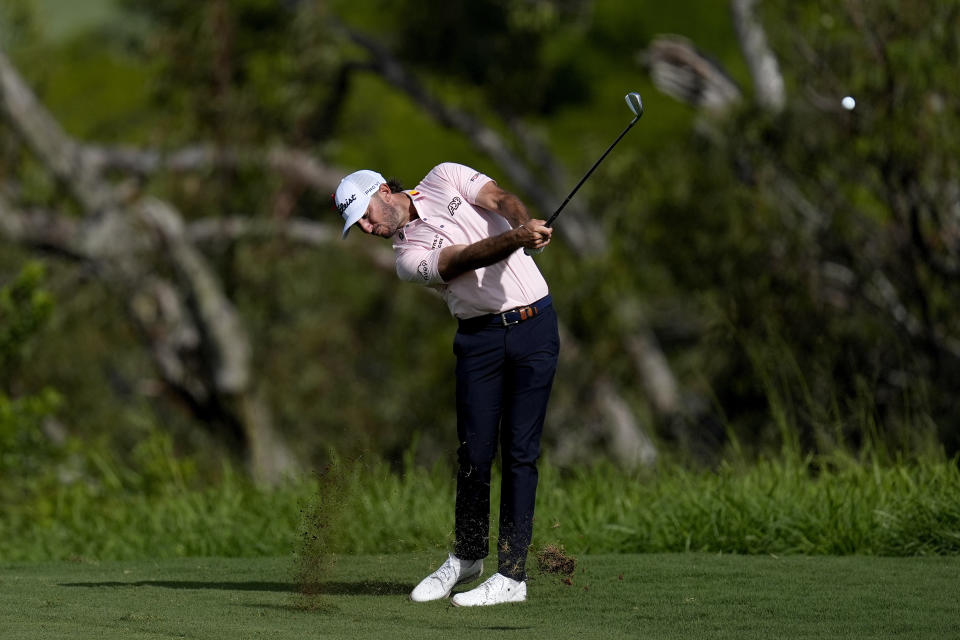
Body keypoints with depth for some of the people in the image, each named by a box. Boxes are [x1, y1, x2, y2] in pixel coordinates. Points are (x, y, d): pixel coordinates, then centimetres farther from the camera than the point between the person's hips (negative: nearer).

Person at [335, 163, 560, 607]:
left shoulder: (445, 178, 6)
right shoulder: (408, 258, -2)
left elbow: (500, 200, -10)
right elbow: (467, 258, -19)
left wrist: (526, 226, -33)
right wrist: (515, 240, -37)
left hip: (533, 324, -1)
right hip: (479, 336, 1)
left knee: (519, 452, -6)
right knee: (474, 454, 0)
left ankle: (512, 575, -6)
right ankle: (467, 555, 22)